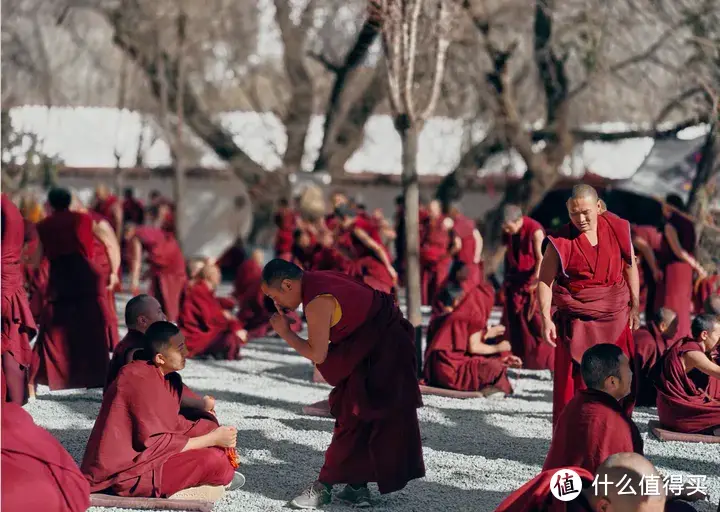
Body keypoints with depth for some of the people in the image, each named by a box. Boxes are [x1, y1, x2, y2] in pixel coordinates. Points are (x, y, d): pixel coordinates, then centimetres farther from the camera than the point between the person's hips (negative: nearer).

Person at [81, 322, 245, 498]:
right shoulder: (143, 381, -21)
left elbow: (174, 424, 11)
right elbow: (156, 443, -21)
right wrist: (213, 439, -14)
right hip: (122, 474, -10)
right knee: (214, 460, -15)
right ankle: (223, 475, 13)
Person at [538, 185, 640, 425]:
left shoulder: (617, 229, -1)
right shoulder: (560, 243, -11)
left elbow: (630, 267, 9)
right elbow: (545, 281, -9)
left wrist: (635, 306, 7)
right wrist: (546, 319, -18)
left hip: (615, 317, 4)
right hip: (577, 320, -4)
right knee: (575, 379, -4)